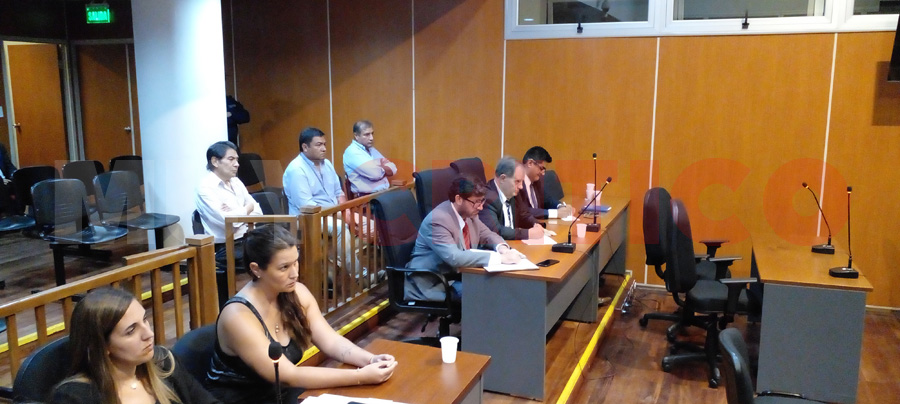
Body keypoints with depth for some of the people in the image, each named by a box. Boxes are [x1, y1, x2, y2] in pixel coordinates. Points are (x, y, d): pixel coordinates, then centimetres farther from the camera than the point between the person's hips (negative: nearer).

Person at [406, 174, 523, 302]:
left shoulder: (469, 212, -1)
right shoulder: (437, 220, -25)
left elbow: (486, 234, 13)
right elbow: (454, 257, -36)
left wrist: (501, 248, -11)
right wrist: (499, 258, -36)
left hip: (458, 274, 8)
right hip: (431, 285, -8)